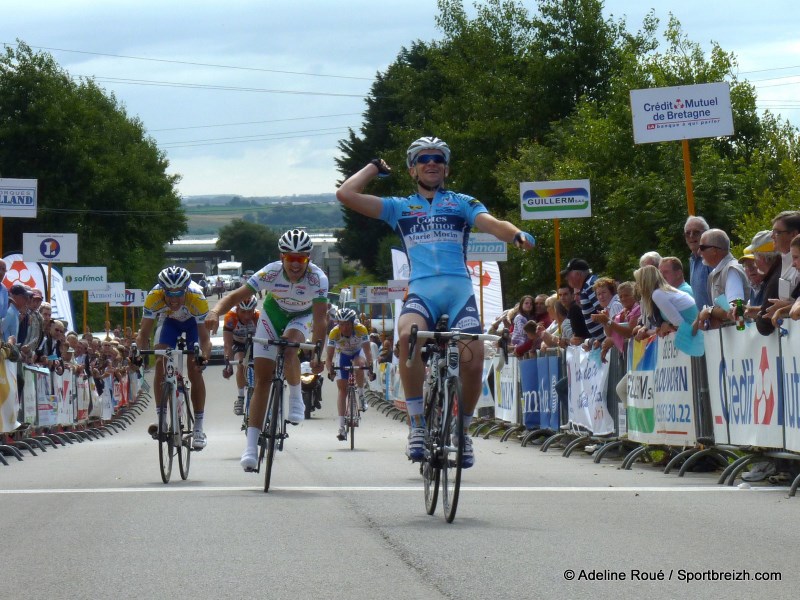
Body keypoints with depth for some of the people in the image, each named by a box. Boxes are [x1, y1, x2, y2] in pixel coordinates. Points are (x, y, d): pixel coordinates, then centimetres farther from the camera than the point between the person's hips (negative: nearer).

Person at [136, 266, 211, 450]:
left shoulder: (197, 299, -41)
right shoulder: (154, 297, -36)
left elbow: (204, 338, -38)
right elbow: (144, 333, -31)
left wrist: (204, 357, -57)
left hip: (193, 322, -2)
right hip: (170, 321, 2)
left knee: (194, 371, -13)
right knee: (161, 364, -17)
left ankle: (198, 429, -7)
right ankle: (161, 420, -11)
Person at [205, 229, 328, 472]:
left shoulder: (318, 278, -31)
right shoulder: (271, 272, -30)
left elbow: (320, 319, -34)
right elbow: (237, 295, -34)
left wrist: (317, 353, -42)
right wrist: (215, 312, -53)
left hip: (302, 317, -1)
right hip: (273, 313, 1)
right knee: (262, 378, -7)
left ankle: (296, 397, -6)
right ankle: (251, 446, -7)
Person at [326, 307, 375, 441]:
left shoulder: (361, 329, -32)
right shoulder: (334, 333, -30)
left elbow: (367, 351, -34)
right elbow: (329, 356, -28)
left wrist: (370, 366, -50)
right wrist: (330, 371, -45)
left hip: (358, 352, -1)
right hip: (344, 355, 1)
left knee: (359, 364, -38)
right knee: (342, 389, -7)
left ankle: (361, 395, -13)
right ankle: (342, 427, -6)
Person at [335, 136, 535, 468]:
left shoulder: (462, 203, 19)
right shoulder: (399, 207, 20)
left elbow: (492, 224, 0)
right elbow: (346, 194, 13)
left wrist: (517, 234, -21)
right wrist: (375, 167, 24)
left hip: (459, 289, 0)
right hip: (421, 290, 0)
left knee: (472, 360, -18)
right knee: (408, 335, -34)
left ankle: (461, 430, 11)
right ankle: (418, 425, -23)